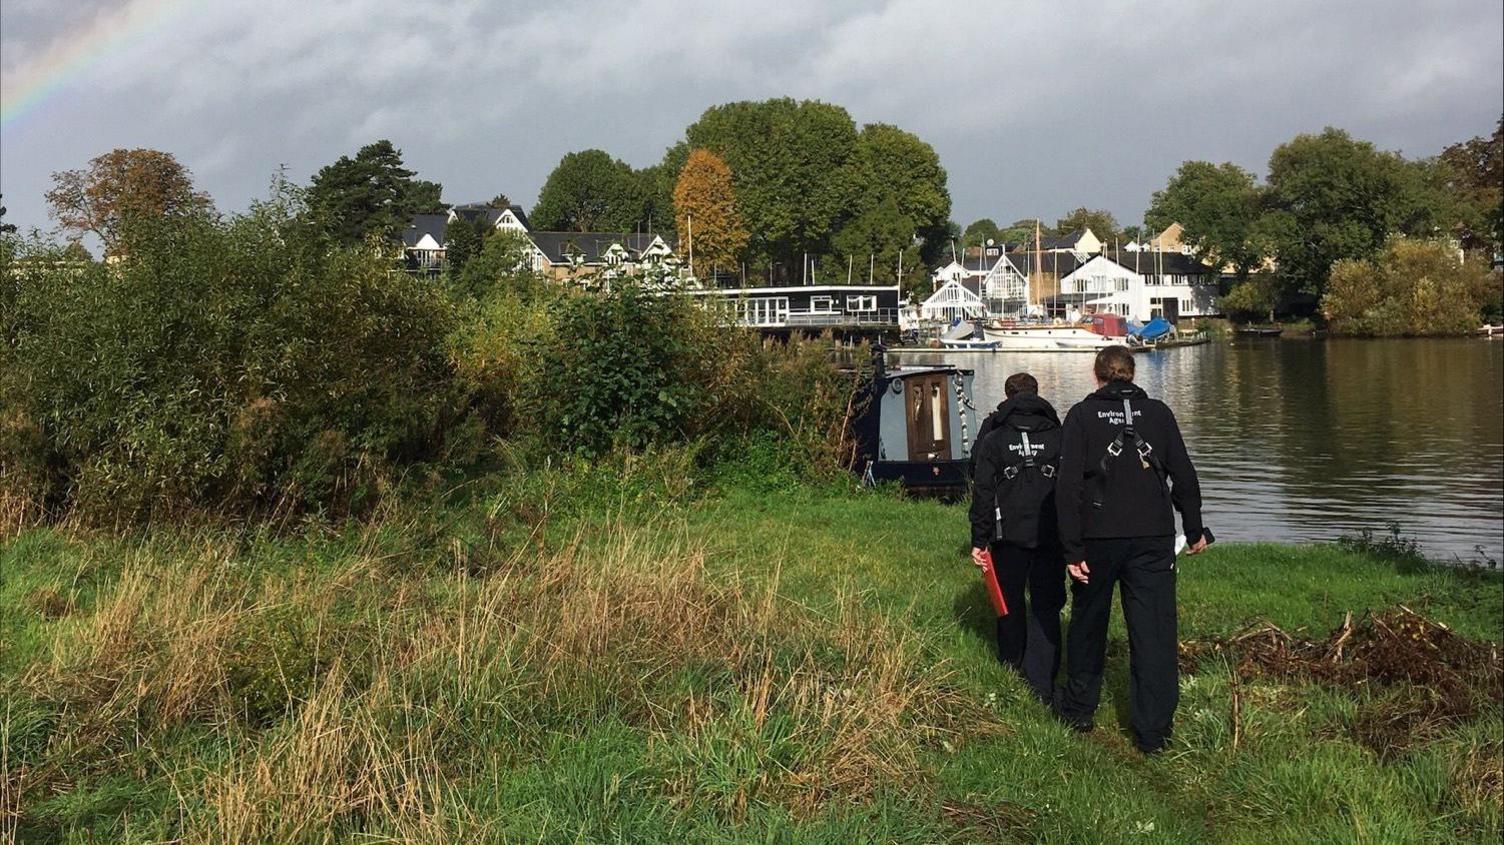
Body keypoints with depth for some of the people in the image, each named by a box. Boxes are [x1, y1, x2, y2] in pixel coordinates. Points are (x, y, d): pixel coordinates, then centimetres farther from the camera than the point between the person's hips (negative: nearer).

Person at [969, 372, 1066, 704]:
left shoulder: (994, 439, -1)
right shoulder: (1058, 437, 3)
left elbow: (982, 493, -3)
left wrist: (979, 540, 0)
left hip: (1009, 536, 0)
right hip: (1052, 536, 1)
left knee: (1010, 602, 16)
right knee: (1046, 607, 3)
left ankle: (1013, 668, 28)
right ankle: (1042, 684, -3)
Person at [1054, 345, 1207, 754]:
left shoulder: (1081, 416, -1)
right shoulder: (1158, 412, 4)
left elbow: (1068, 486, -9)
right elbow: (1183, 475, 4)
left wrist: (1072, 549, -8)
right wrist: (1194, 530, 15)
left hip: (1099, 537, -1)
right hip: (1153, 537, 1)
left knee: (1088, 623, 17)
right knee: (1154, 631, 3)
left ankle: (1078, 709, 31)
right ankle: (1154, 731, 3)